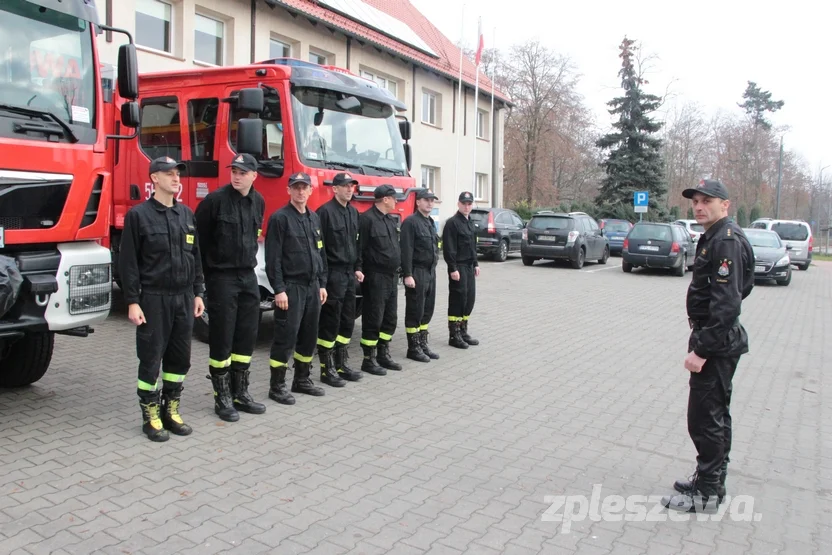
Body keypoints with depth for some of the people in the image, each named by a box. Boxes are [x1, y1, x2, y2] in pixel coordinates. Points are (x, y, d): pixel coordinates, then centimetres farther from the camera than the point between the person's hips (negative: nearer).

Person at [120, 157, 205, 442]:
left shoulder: (187, 214, 11)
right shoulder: (139, 215, -4)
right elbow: (128, 261, -6)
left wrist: (198, 293, 11)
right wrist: (132, 302, -10)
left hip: (184, 298, 5)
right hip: (153, 298, -5)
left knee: (180, 358, 10)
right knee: (151, 359, 2)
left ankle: (171, 411, 24)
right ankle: (150, 416, 16)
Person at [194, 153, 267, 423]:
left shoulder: (258, 202, 7)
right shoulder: (215, 200, -11)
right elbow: (199, 239, -7)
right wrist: (207, 272, -3)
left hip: (248, 277, 6)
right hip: (221, 278, -6)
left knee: (246, 337, 10)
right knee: (222, 339, 1)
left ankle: (240, 393, 23)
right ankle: (222, 398, 12)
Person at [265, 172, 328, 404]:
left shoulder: (314, 218, 14)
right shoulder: (280, 218, -7)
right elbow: (273, 257, -12)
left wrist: (322, 284, 13)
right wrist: (279, 289, -17)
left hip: (312, 286, 7)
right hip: (290, 286, -7)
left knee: (309, 336, 12)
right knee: (286, 337, -4)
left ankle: (302, 380, 25)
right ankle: (277, 386, 6)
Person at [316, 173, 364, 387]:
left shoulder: (353, 212, 14)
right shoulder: (325, 211, -11)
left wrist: (357, 268, 14)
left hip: (349, 273, 8)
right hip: (332, 274, -8)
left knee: (347, 321, 12)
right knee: (329, 323, -2)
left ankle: (341, 364, 23)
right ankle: (327, 370, 8)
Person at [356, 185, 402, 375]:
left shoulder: (391, 220, 15)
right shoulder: (367, 219, -13)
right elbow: (359, 248, -16)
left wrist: (398, 270, 17)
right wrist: (358, 270, -21)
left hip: (392, 276, 9)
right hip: (376, 277, -9)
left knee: (390, 318, 13)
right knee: (373, 319, -3)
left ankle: (383, 355, 25)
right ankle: (369, 360, 7)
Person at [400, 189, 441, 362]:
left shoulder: (431, 222, 16)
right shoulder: (411, 222, -12)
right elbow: (406, 250, -18)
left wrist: (433, 269, 18)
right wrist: (408, 275, -22)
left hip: (431, 271, 9)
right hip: (417, 272, -8)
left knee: (427, 310, 12)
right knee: (415, 311, -1)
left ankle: (423, 345, 22)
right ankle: (413, 348, 8)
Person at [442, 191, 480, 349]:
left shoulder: (469, 222, 16)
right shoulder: (452, 223, -12)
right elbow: (448, 248, -17)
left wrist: (475, 264, 18)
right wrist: (453, 268, -21)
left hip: (469, 266, 9)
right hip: (458, 267, -9)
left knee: (469, 299, 11)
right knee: (458, 300, -6)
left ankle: (463, 332, 21)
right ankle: (454, 336, 1)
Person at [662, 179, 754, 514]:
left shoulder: (727, 241, -19)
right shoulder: (713, 238, 13)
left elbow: (727, 304, -25)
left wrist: (701, 350, -26)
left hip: (717, 343, -11)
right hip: (717, 339, 11)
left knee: (705, 418, -3)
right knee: (716, 416, 19)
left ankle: (706, 494, 8)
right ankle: (711, 479, 32)